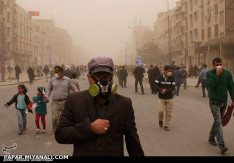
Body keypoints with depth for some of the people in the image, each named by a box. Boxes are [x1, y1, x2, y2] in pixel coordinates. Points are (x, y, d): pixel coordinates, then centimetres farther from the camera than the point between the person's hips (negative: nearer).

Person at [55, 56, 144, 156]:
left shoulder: (124, 104, -7)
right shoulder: (74, 101, -8)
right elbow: (60, 134, -12)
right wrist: (90, 128, -21)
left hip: (114, 153, 1)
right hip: (83, 153, 0)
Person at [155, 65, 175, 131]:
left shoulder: (172, 78, -3)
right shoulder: (160, 77, -8)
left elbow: (173, 87, -5)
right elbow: (156, 85, -5)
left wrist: (166, 90, -19)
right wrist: (161, 90, -21)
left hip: (169, 97, 2)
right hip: (161, 97, -2)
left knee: (168, 112, 4)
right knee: (160, 110, -11)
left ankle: (166, 125, 18)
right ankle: (161, 120, 22)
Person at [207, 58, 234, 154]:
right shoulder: (209, 74, -8)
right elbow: (211, 85, -22)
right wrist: (217, 75, -24)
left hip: (224, 102, 4)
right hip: (214, 103, -4)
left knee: (217, 121, 16)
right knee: (218, 123, -10)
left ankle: (211, 138, 35)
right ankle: (221, 145, -13)